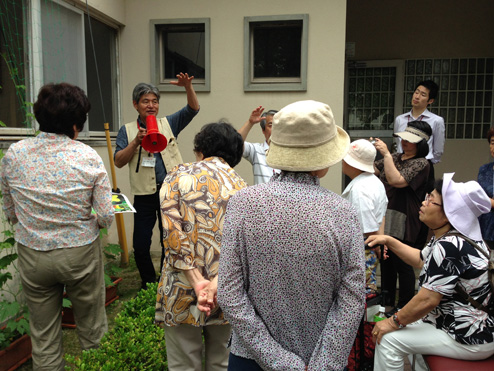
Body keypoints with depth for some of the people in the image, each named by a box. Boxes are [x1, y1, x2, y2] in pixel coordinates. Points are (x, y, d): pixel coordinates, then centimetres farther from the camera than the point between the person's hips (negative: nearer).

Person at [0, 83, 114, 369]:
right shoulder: (88, 157, -14)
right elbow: (107, 218, -13)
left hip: (32, 255, 3)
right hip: (81, 254, -2)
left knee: (44, 337, 19)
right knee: (92, 329, 18)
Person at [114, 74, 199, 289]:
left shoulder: (169, 124, 8)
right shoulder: (127, 130, 6)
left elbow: (193, 109, -2)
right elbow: (118, 161, -2)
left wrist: (188, 87, -19)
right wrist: (136, 142, -16)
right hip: (144, 195, 0)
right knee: (140, 245, 4)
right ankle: (148, 284, 27)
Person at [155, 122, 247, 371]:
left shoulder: (179, 176, -2)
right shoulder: (241, 186, 4)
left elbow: (173, 233, -14)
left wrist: (196, 280, -15)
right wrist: (218, 282, -16)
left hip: (183, 290, -2)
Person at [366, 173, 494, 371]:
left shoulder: (449, 247, -28)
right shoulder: (453, 237, 2)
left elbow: (428, 300, -28)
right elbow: (422, 259, 17)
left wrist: (393, 322, -14)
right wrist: (388, 240, 11)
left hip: (471, 339, -10)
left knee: (389, 338, -8)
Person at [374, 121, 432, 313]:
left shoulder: (421, 164, -10)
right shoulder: (395, 157, 11)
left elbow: (396, 180, -23)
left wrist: (386, 154, -20)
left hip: (402, 223, -7)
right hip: (384, 218, 7)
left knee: (402, 264, 4)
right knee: (386, 260, 17)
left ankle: (405, 305, 21)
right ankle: (387, 298, 33)